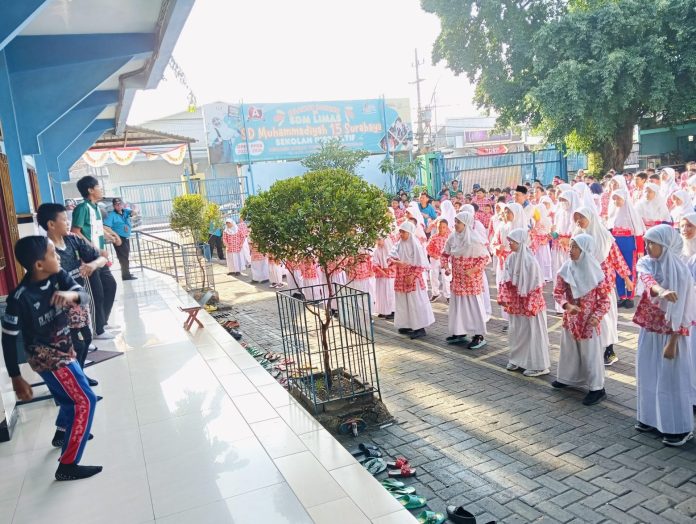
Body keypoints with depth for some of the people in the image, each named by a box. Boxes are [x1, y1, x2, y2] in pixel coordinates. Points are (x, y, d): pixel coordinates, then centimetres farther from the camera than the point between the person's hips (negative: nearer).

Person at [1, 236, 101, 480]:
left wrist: (71, 294, -42)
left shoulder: (59, 277, -9)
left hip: (62, 350, 7)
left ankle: (63, 433, 55)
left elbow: (84, 295, -17)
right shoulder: (20, 298, -25)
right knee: (85, 400, -9)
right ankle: (67, 466, -1)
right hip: (47, 357, -7)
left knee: (72, 397, 26)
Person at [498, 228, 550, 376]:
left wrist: (530, 306, -17)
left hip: (529, 303, -7)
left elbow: (535, 285, -18)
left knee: (532, 332, 2)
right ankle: (518, 359, 31)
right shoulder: (511, 258, 1)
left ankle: (537, 365, 13)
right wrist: (503, 298, 0)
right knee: (516, 331, 16)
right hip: (515, 302, 7)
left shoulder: (530, 260, -19)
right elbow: (506, 281, 7)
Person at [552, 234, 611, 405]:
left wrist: (597, 315, -22)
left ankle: (597, 388, 13)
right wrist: (567, 305, -19)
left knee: (590, 353, 3)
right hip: (570, 317, 4)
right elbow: (558, 292, -1)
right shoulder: (566, 268, -5)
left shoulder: (595, 272, -15)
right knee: (569, 349, 18)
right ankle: (567, 378, 36)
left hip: (589, 320, -4)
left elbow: (604, 298, -9)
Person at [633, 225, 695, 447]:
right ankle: (651, 418, 27)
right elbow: (648, 280, -25)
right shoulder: (646, 263, -1)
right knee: (647, 374, 13)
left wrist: (672, 342, -18)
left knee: (671, 377, 0)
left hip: (671, 331, -6)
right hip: (650, 328, 6)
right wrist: (661, 290, -48)